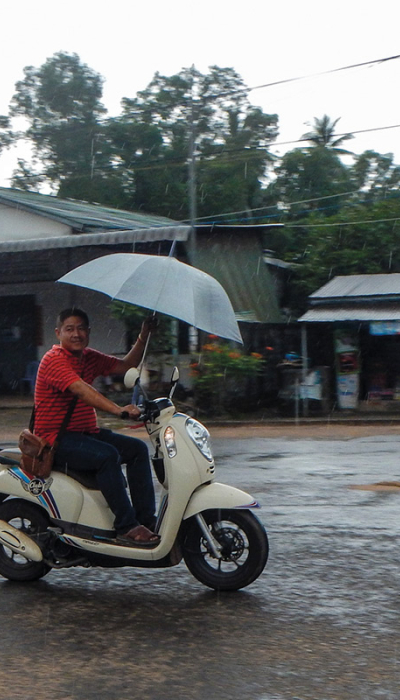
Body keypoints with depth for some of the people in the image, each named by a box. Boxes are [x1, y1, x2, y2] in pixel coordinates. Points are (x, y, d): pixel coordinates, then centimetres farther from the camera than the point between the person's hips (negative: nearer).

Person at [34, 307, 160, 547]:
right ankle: (126, 527, -25)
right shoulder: (55, 359, -15)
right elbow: (82, 390, -31)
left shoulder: (89, 357, 12)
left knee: (138, 449, -4)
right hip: (57, 438, -9)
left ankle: (147, 520, -8)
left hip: (87, 432, 9)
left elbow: (126, 366, 14)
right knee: (107, 455, -30)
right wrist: (118, 410, -43)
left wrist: (144, 336, 2)